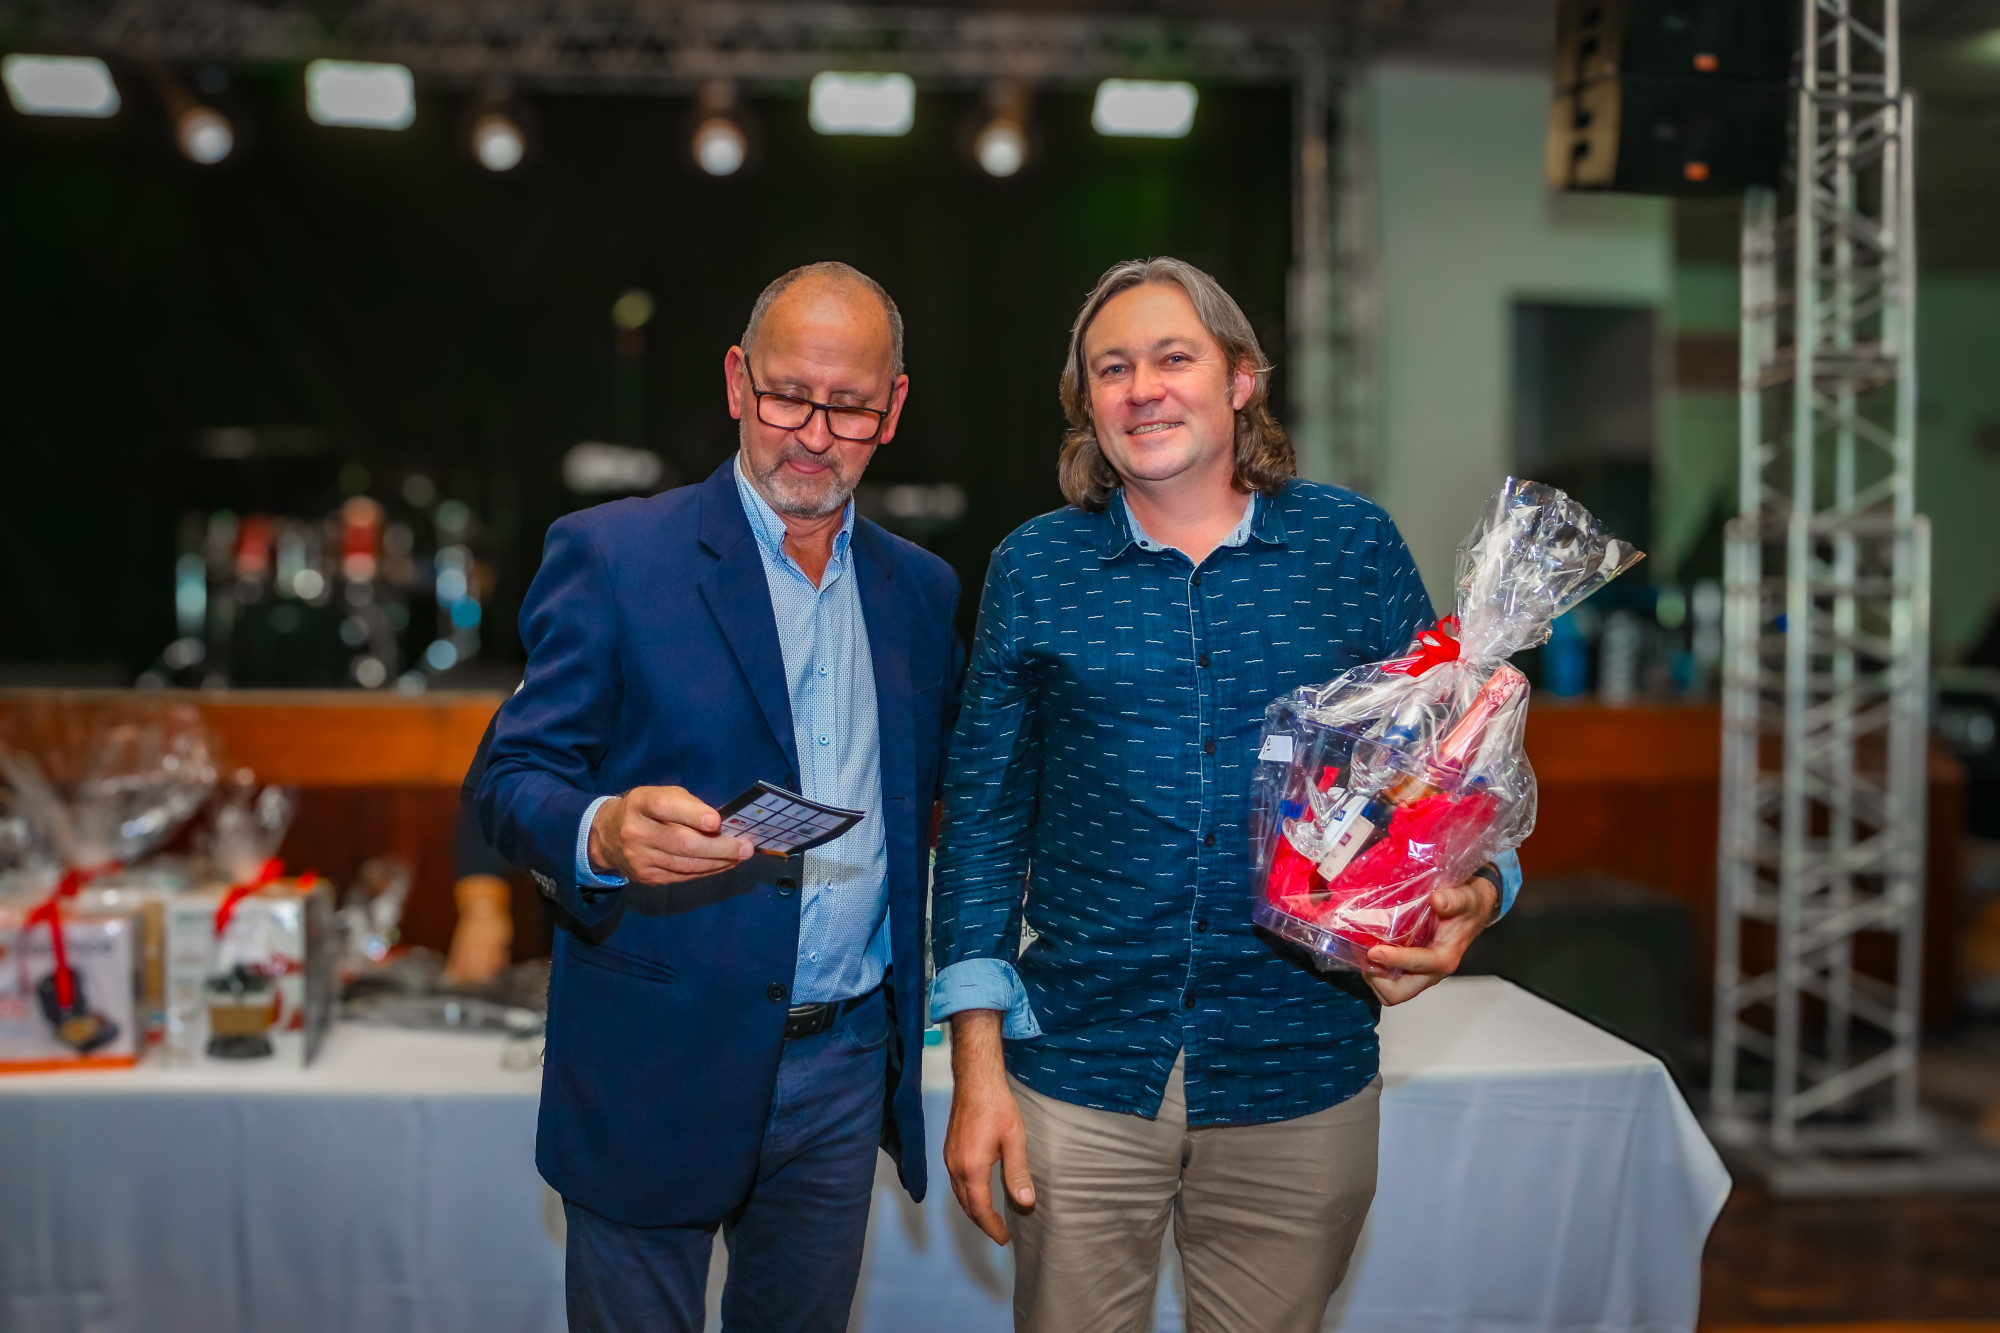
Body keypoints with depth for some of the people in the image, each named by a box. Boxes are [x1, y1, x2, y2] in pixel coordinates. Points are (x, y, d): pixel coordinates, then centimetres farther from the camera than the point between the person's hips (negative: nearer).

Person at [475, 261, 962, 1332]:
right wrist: (604, 833, -31)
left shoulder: (921, 589, 8)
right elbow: (511, 781, -9)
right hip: (655, 1071, -4)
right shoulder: (609, 555, -7)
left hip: (845, 1073, 4)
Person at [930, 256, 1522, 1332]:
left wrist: (1472, 892, -14)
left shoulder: (1354, 546, 2)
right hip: (1080, 1076, 0)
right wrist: (977, 1064, -2)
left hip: (1301, 1079, 1)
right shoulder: (1031, 569, 2)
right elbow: (982, 815, 3)